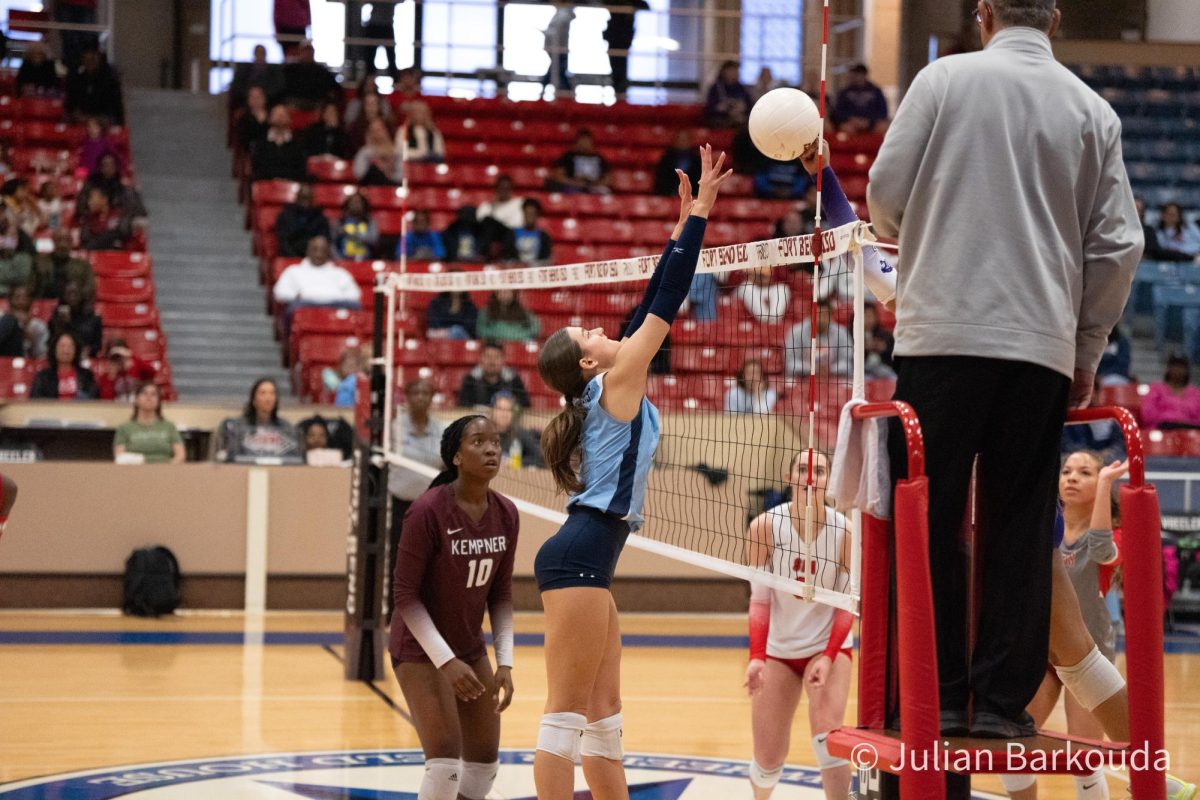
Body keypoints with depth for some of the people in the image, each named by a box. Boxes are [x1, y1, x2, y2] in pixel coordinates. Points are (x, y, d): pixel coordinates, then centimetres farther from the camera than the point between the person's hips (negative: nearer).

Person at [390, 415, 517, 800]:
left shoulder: (506, 514, -5)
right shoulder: (428, 511, -23)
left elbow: (500, 594, 5)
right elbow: (404, 594, -19)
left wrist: (505, 663, -3)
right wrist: (445, 660, -23)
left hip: (471, 650, 7)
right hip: (421, 650, -7)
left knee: (485, 762, 11)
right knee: (445, 762, -17)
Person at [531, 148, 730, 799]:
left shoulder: (608, 390, 17)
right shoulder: (617, 381, -4)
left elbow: (653, 302, 20)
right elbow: (666, 303, -7)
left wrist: (685, 222, 22)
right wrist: (698, 213, -4)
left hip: (587, 559, 10)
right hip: (579, 556, -10)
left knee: (602, 714, 10)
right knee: (566, 711, -10)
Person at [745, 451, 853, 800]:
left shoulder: (844, 530, -14)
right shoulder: (765, 527, -13)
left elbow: (847, 603, -7)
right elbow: (759, 600, -7)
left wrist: (829, 657, -18)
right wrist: (756, 657, -16)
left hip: (828, 645, -1)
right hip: (778, 650, 1)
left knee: (827, 737, -25)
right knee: (768, 760, 2)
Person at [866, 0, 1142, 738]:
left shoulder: (945, 79, 1)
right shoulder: (1092, 110, 7)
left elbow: (885, 195, 0)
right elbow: (1119, 244, 6)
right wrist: (1087, 350, 15)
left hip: (942, 332, -2)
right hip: (1042, 346, 2)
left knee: (930, 520, 4)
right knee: (1021, 527, 7)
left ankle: (936, 696, 5)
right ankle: (1003, 699, 8)